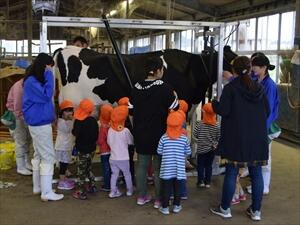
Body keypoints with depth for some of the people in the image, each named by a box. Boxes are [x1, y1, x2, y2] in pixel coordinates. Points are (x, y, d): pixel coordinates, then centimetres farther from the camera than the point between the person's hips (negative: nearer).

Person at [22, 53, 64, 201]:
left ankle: (37, 186, 27)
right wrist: (49, 76, -21)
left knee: (39, 155, 16)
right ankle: (47, 193, -5)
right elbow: (46, 95, -24)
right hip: (40, 124, -11)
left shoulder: (36, 80, 13)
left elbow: (45, 98, 14)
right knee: (48, 157, -8)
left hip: (39, 123, 11)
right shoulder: (31, 81, -17)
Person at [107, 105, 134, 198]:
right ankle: (129, 190, 26)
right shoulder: (125, 130, -16)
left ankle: (113, 191, 12)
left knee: (114, 174, 13)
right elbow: (131, 142, -4)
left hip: (113, 158, 3)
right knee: (127, 174, 14)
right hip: (123, 158, -3)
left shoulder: (110, 130, -6)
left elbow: (108, 142, 5)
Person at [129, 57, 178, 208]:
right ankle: (159, 200, 13)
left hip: (140, 135, 5)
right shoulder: (164, 88, -15)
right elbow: (174, 109, -12)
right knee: (159, 167, 6)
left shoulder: (137, 88, 1)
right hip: (159, 135, -4)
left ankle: (141, 197, 23)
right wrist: (174, 97, 7)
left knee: (142, 165, 14)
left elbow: (132, 110, 7)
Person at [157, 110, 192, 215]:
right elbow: (188, 152, 2)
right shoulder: (184, 138, -7)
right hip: (179, 169, 1)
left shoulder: (164, 137, -8)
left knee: (166, 188, 8)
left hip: (167, 169, -1)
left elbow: (159, 152, 0)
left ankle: (165, 207, 14)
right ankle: (176, 206, 23)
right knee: (177, 188, 13)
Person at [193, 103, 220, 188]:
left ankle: (201, 181, 9)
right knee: (209, 165, 13)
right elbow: (218, 137, -3)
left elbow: (195, 135, -9)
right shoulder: (217, 125, -9)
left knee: (200, 165, 11)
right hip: (212, 149, 2)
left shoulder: (199, 124, -16)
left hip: (201, 149, -2)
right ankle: (207, 182, 16)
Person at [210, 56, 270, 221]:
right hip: (257, 138, 4)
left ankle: (225, 208, 16)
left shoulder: (230, 88, -9)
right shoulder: (259, 88, 5)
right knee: (256, 173, 9)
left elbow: (223, 110, -14)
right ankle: (256, 211, 17)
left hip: (236, 138, -4)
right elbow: (267, 111, 8)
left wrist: (214, 104, 6)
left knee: (231, 172, 5)